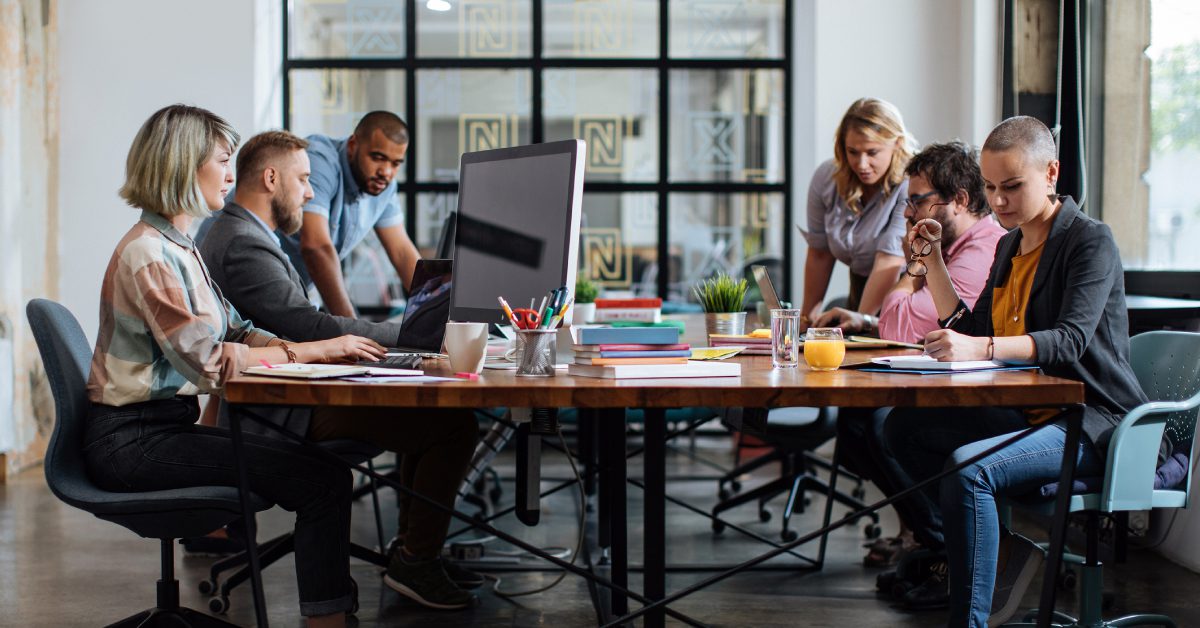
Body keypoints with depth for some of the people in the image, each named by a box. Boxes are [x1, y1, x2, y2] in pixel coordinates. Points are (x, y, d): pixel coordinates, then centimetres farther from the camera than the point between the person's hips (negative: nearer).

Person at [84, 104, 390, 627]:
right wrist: (311, 351, -16)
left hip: (167, 423, 10)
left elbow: (235, 333, 13)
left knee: (318, 467, -1)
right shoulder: (147, 254, -15)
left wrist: (322, 348, -2)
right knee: (322, 479, -18)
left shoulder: (177, 247, 16)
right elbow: (208, 359, -21)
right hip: (133, 441, -10)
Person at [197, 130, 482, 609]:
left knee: (430, 404, 17)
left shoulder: (239, 235, 18)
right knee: (457, 423, -15)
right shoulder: (244, 245, -18)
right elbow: (312, 327, -23)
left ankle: (414, 548, 17)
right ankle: (414, 561, -3)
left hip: (288, 395, 11)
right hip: (286, 413, -11)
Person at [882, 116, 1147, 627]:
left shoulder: (1090, 241, -11)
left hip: (1093, 421, -9)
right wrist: (932, 260, 10)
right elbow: (969, 329, 19)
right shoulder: (1010, 245, 14)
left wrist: (982, 349, -41)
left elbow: (1070, 340, -26)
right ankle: (1002, 550, -3)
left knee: (970, 469, -31)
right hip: (1028, 412, 9)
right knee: (904, 427, 0)